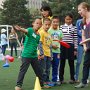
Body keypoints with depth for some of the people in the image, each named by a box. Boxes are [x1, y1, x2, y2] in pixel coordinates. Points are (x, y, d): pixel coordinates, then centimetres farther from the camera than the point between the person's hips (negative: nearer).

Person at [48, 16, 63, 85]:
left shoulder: (60, 32, 9)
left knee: (56, 66, 11)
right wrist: (52, 45, -19)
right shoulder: (49, 31, -5)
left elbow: (61, 41, 14)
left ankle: (54, 80, 21)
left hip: (57, 51, 5)